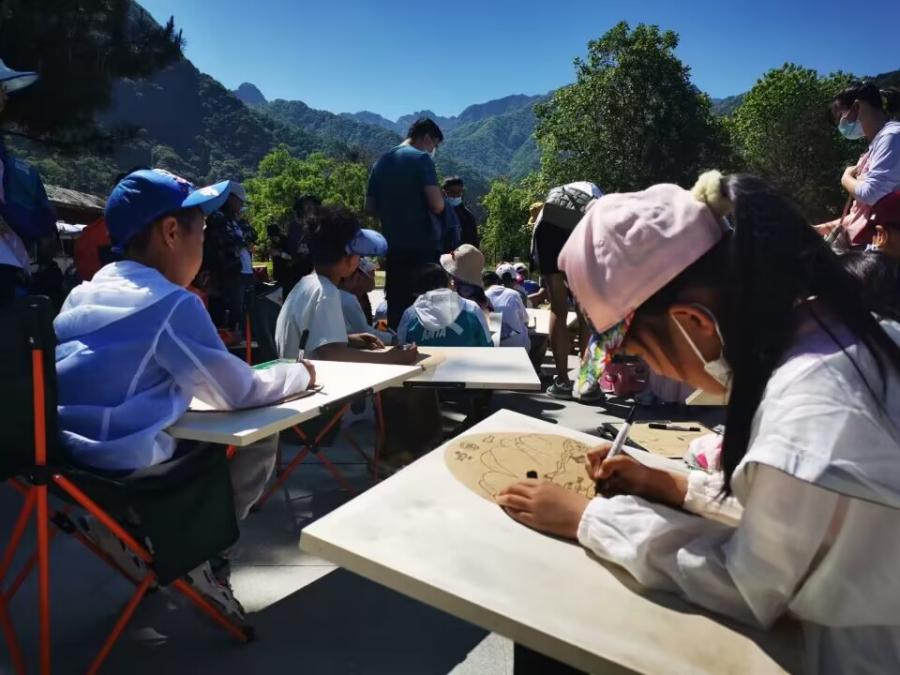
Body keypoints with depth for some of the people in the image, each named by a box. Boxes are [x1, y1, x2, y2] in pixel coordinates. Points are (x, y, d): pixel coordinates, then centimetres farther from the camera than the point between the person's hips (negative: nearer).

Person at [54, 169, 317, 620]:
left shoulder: (85, 293, 11)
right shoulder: (172, 303, -12)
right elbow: (239, 394, -6)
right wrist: (299, 373, 10)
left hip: (64, 458, 8)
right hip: (120, 468, -8)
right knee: (257, 443, 5)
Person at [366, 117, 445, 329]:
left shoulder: (381, 161, 13)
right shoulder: (421, 158, -7)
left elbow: (370, 208, 14)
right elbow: (437, 205, -16)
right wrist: (441, 201, 6)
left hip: (393, 248, 6)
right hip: (423, 246, -6)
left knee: (397, 308, 10)